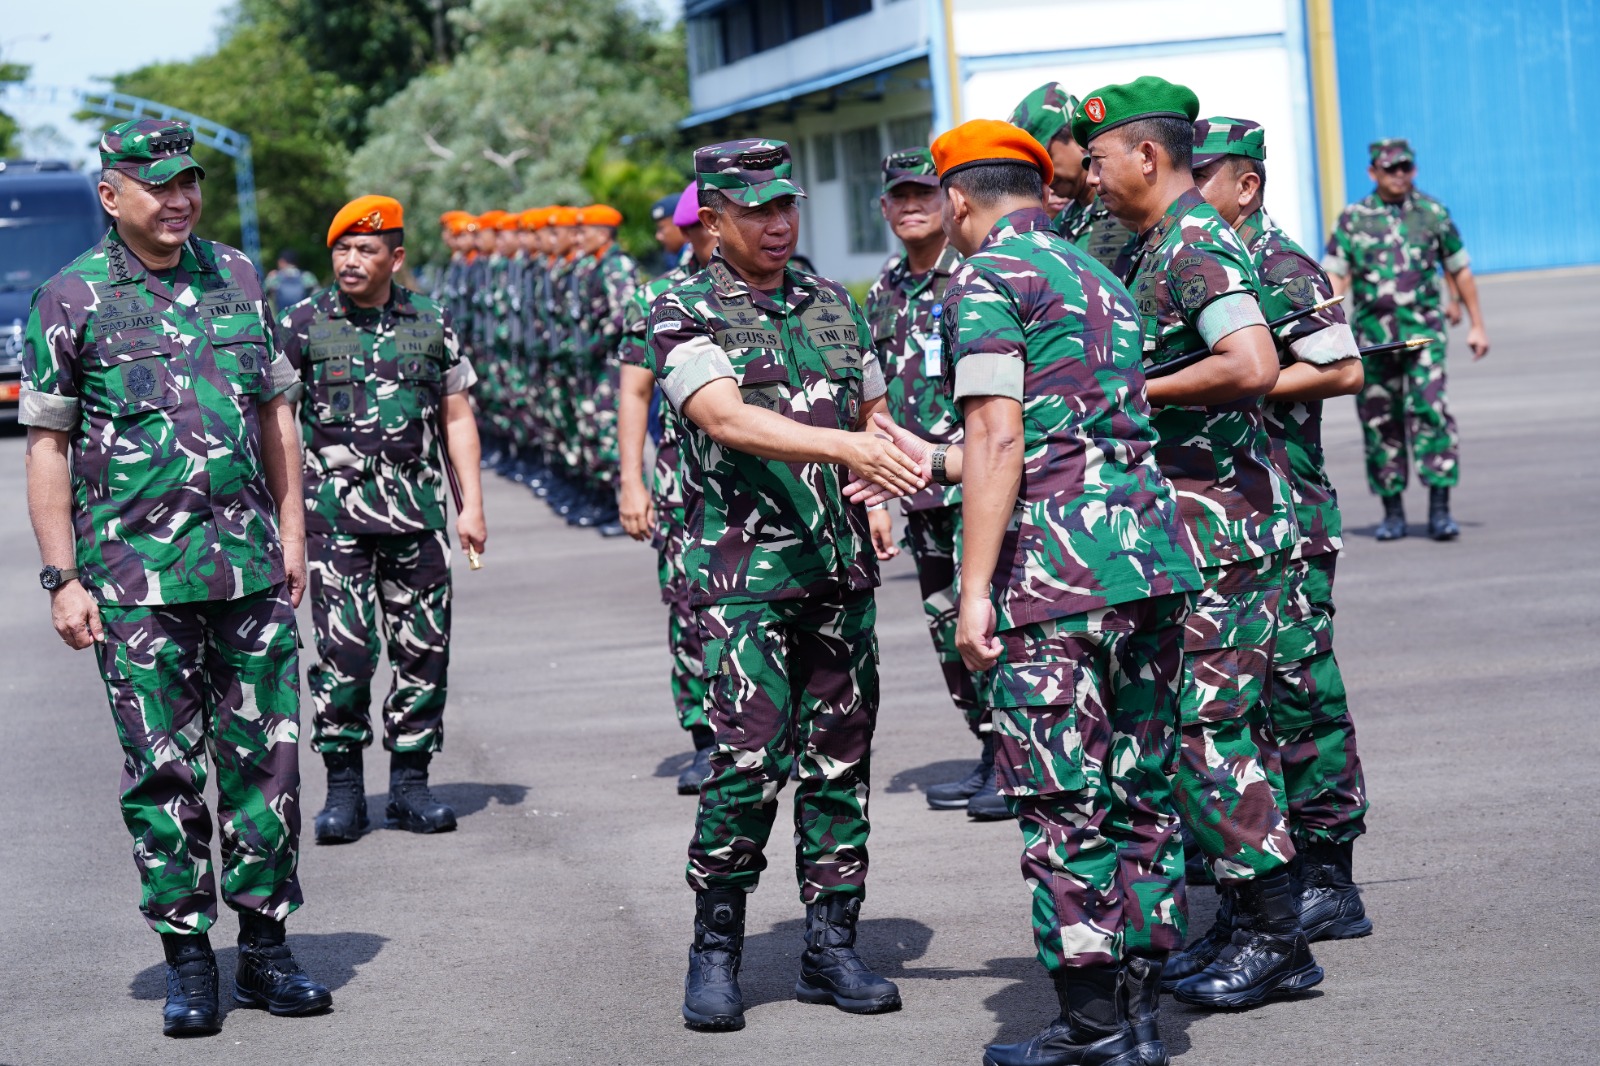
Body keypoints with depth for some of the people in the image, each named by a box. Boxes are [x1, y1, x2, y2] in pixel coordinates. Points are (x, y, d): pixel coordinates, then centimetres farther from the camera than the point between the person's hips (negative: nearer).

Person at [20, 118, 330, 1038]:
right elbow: (47, 447, -1)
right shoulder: (72, 300, -1)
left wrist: (292, 532, 10)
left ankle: (266, 944, 17)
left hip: (250, 570, 3)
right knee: (164, 771, 1)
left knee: (266, 756, 5)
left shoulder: (239, 278, 10)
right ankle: (188, 958, 11)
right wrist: (62, 578, -6)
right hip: (135, 580, -3)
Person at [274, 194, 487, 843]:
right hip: (335, 513, -2)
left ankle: (410, 784, 14)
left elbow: (456, 418, 14)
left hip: (416, 510, 3)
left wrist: (472, 505, 8)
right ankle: (343, 791, 4)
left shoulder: (431, 324, 9)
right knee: (345, 650, -7)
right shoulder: (303, 325, 3)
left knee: (424, 649, 3)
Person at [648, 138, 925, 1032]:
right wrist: (845, 447, -30)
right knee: (749, 763, -11)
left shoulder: (833, 305, 14)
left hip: (843, 566, 5)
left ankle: (832, 944, 15)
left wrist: (920, 463, 3)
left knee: (840, 759, 6)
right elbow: (728, 419, -19)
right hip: (747, 568, -5)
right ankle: (716, 951, 4)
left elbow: (874, 412, 24)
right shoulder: (685, 316, -3)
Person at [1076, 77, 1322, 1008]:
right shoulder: (1160, 246, 16)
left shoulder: (1195, 244, -16)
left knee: (1204, 728, -9)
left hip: (1221, 526, -10)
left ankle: (1276, 939, -4)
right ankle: (1265, 929, 18)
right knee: (1233, 723, 12)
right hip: (1212, 522, 10)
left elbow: (1253, 365, -29)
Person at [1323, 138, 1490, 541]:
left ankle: (1439, 511, -12)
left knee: (1431, 412, -13)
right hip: (1372, 337, 1)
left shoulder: (1433, 214, 6)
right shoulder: (1352, 219, 4)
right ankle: (1393, 514, 16)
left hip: (1423, 331, -1)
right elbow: (1334, 278, 1)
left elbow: (1460, 270, 14)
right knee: (1380, 424, 5)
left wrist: (1477, 326, 13)